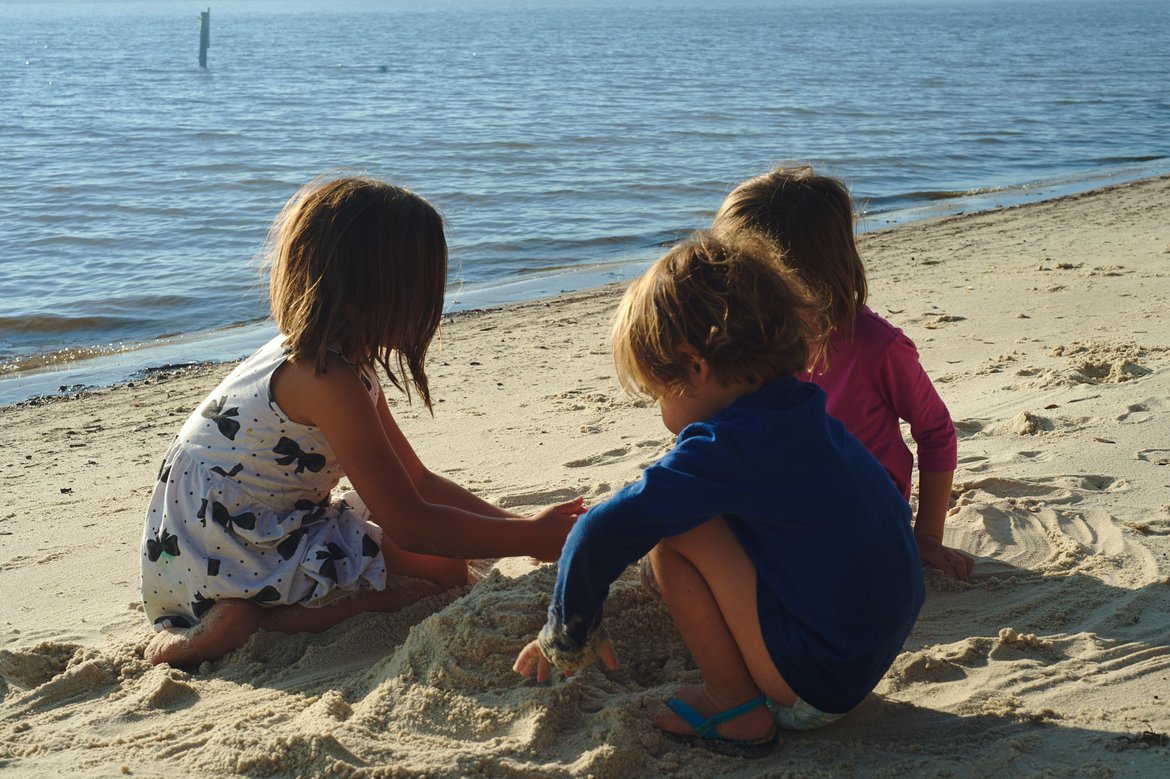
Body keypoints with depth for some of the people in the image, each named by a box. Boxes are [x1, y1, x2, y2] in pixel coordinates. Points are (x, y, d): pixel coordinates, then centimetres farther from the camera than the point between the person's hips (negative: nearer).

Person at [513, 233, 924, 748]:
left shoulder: (726, 448, -20)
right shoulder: (814, 416, 5)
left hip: (819, 670, -9)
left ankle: (735, 710, -1)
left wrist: (566, 636, -2)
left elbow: (601, 534, -20)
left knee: (672, 534, -15)